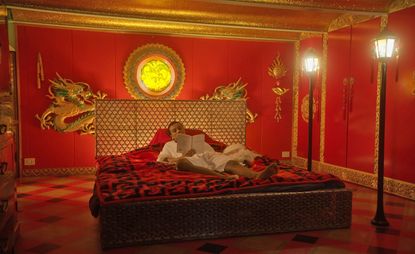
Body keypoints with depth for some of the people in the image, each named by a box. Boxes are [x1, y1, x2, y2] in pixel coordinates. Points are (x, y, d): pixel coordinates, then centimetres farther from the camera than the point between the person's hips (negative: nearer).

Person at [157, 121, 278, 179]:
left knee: (232, 163, -31)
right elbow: (160, 160, 17)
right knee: (180, 163, -42)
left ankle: (257, 175, -62)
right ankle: (222, 176, -58)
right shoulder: (169, 145, 35)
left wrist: (228, 153, 7)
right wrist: (182, 157, 2)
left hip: (210, 155, 3)